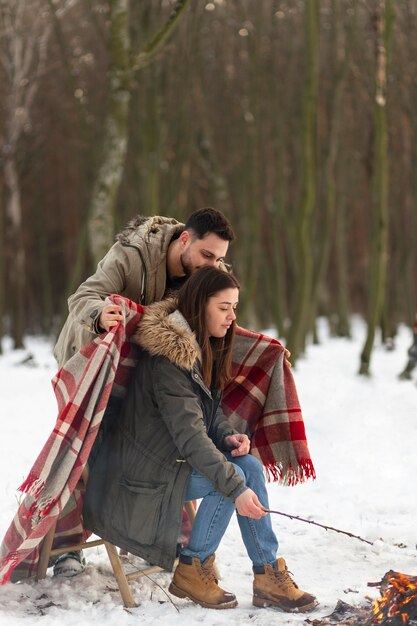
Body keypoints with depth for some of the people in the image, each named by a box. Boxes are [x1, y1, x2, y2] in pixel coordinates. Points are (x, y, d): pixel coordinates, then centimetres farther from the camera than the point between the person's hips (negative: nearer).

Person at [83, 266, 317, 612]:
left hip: (177, 455, 9)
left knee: (250, 466, -10)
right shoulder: (167, 359, -25)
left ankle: (268, 576, -7)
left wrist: (229, 436, -9)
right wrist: (236, 489, -31)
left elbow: (210, 410, 14)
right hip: (145, 474, -9)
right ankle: (192, 571, -7)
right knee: (234, 476, -22)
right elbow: (189, 434, -29)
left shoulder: (204, 347, 6)